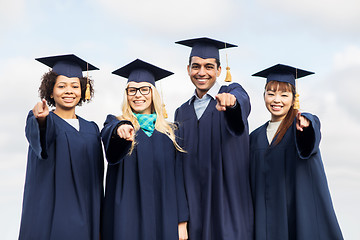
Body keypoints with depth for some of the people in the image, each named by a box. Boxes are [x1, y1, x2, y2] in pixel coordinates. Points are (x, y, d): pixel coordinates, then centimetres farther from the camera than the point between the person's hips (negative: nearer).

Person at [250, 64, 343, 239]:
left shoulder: (308, 122, 1)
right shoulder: (256, 137, 12)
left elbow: (310, 138, -24)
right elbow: (252, 182, 14)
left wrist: (304, 124, -45)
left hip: (302, 214, -3)